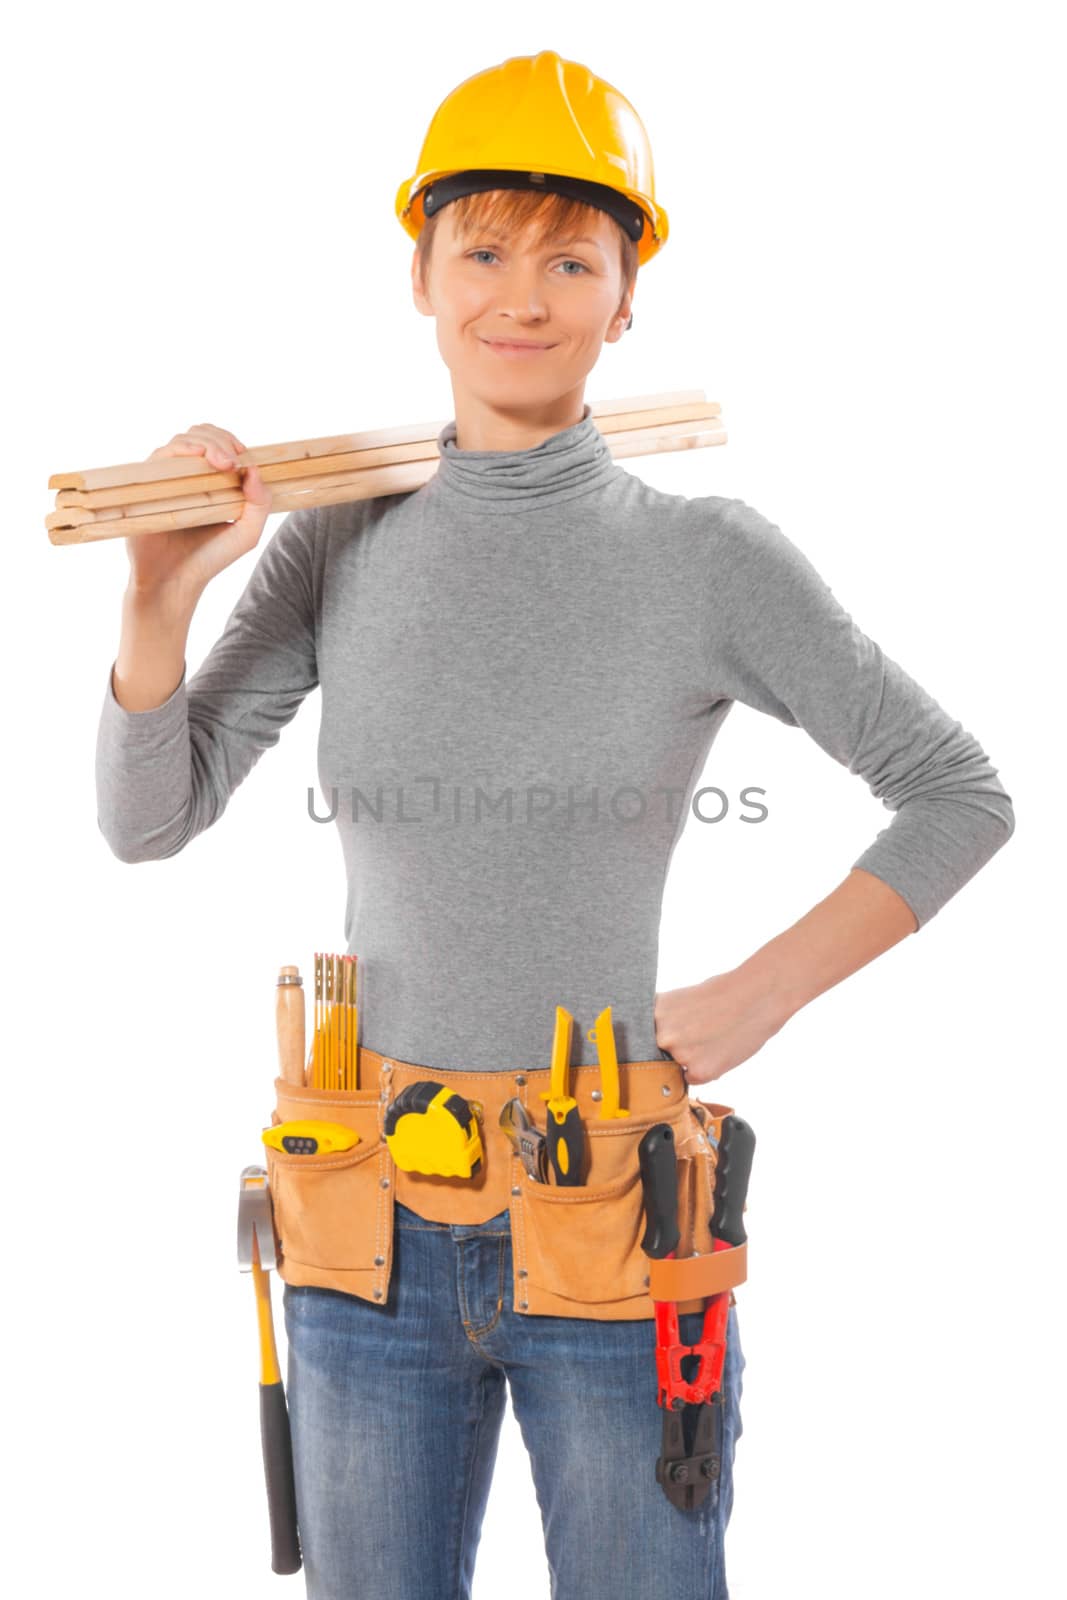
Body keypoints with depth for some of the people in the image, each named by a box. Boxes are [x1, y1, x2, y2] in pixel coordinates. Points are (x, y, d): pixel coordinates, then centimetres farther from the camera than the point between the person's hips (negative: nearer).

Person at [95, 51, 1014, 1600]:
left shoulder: (712, 558, -7)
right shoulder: (339, 546, 0)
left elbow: (959, 794, 1)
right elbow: (148, 823, -2)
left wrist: (759, 997, -7)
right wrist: (161, 590, -17)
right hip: (375, 1238, 3)